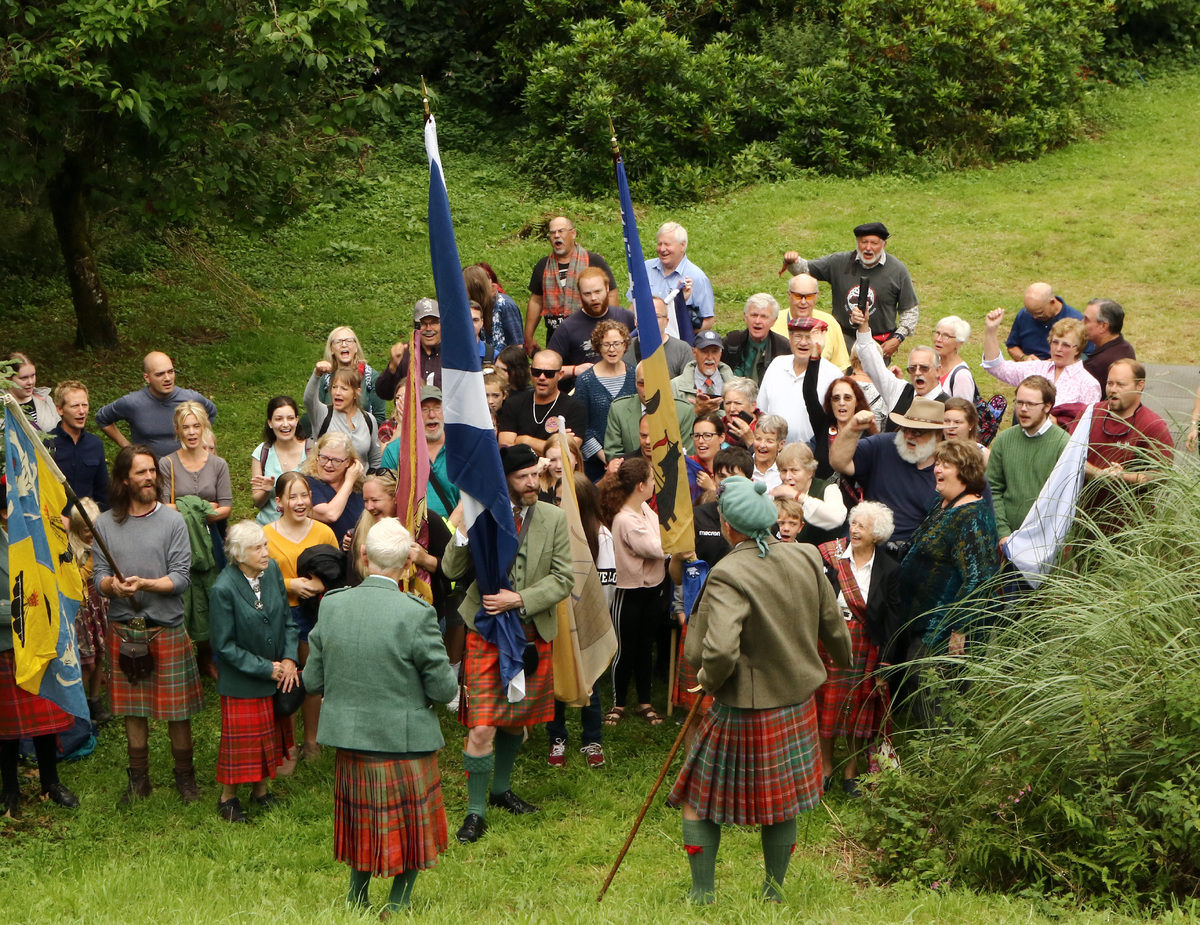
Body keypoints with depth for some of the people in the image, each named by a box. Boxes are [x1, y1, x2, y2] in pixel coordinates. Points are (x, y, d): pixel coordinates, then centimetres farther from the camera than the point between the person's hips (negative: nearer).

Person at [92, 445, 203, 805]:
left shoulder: (172, 521, -2)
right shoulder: (105, 524, 4)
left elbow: (181, 578, -7)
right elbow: (98, 575, 1)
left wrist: (145, 584, -22)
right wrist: (112, 585, -21)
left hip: (167, 629, -2)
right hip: (123, 630, 2)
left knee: (177, 710, 2)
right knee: (133, 708, 9)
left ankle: (185, 776, 17)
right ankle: (139, 778, 22)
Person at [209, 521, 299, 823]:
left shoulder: (272, 571, -5)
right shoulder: (223, 589, -23)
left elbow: (287, 619, 6)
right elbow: (224, 645, -17)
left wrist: (289, 659, -7)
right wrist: (265, 668, -16)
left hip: (277, 674, 6)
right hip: (242, 682, -6)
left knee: (271, 734, 17)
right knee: (241, 738, 6)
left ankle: (260, 790, 36)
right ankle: (228, 798, 26)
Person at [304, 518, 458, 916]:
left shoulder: (332, 605, -6)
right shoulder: (416, 614, -19)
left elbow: (313, 680, 1)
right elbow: (443, 689, -13)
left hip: (350, 742, 4)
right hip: (405, 743, -4)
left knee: (363, 829, 23)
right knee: (410, 833, 15)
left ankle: (356, 904, 30)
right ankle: (396, 908, 19)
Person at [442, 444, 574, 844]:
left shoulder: (554, 519, -1)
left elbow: (563, 580, -3)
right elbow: (452, 571, -4)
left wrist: (518, 599, -16)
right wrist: (464, 533, -22)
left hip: (533, 632, 3)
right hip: (486, 632, -3)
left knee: (516, 719, 17)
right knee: (481, 728, -9)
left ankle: (501, 789, 39)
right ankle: (476, 811, 4)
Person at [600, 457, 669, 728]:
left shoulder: (645, 508, 2)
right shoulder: (626, 520, -26)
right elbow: (659, 548, -22)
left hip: (652, 589, 8)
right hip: (630, 592, -8)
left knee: (645, 648, 17)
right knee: (625, 650, 7)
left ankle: (644, 703, 27)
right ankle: (618, 704, 22)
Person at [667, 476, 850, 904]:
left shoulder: (728, 576, -26)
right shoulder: (805, 558, -5)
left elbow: (719, 651, -38)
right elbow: (833, 625, 9)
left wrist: (709, 679, -15)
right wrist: (844, 660, 30)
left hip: (744, 714, -6)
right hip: (797, 706, 6)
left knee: (699, 797, 13)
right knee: (780, 803, 21)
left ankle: (702, 893, 18)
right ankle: (775, 890, 33)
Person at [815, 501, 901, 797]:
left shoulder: (888, 569, -2)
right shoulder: (829, 557, -3)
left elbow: (890, 618, 0)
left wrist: (885, 661, -4)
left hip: (865, 646, 0)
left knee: (858, 710, 7)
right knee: (825, 706, 6)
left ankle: (850, 773, 22)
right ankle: (825, 769, 22)